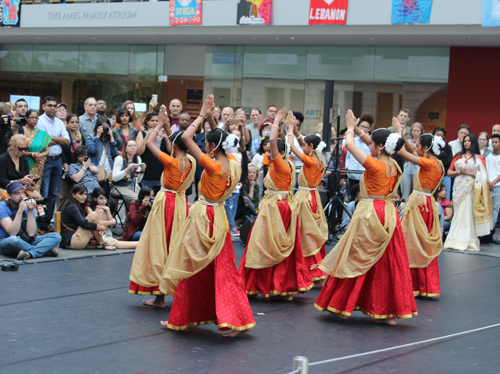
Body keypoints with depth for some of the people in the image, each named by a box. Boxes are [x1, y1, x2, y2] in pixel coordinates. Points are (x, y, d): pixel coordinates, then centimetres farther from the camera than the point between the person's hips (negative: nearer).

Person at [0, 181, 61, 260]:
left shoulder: (28, 206, 2)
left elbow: (31, 233, -11)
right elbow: (12, 233, -23)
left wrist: (30, 211, -17)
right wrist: (20, 211, -27)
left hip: (27, 241, 5)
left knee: (56, 236, -13)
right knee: (13, 239, -42)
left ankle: (30, 253, -38)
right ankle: (45, 250, -21)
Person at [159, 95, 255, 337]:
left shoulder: (213, 167, -22)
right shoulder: (233, 165, 0)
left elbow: (186, 137, -24)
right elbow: (218, 138, 19)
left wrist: (202, 117, -14)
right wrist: (210, 118, 9)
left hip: (203, 217, -7)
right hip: (219, 217, 7)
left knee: (192, 269, 6)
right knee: (222, 269, 9)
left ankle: (181, 319, 17)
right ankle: (235, 319, 3)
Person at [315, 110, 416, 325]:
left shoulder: (374, 165, -17)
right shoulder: (393, 165, 3)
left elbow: (349, 144, -10)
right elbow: (372, 143, 20)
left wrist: (351, 128, 8)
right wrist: (357, 128, 21)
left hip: (370, 214, -7)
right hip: (388, 213, 7)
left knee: (356, 259, 5)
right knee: (387, 263, 10)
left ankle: (344, 306, 13)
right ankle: (389, 312, 13)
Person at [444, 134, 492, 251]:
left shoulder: (479, 158, 6)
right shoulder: (458, 157, 16)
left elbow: (483, 176, -3)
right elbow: (449, 172, 12)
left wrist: (469, 173, -11)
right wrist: (459, 172, -6)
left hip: (471, 189, -3)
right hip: (459, 188, 3)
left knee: (468, 214, -8)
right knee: (458, 214, 1)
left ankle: (468, 242, -5)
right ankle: (457, 241, 2)